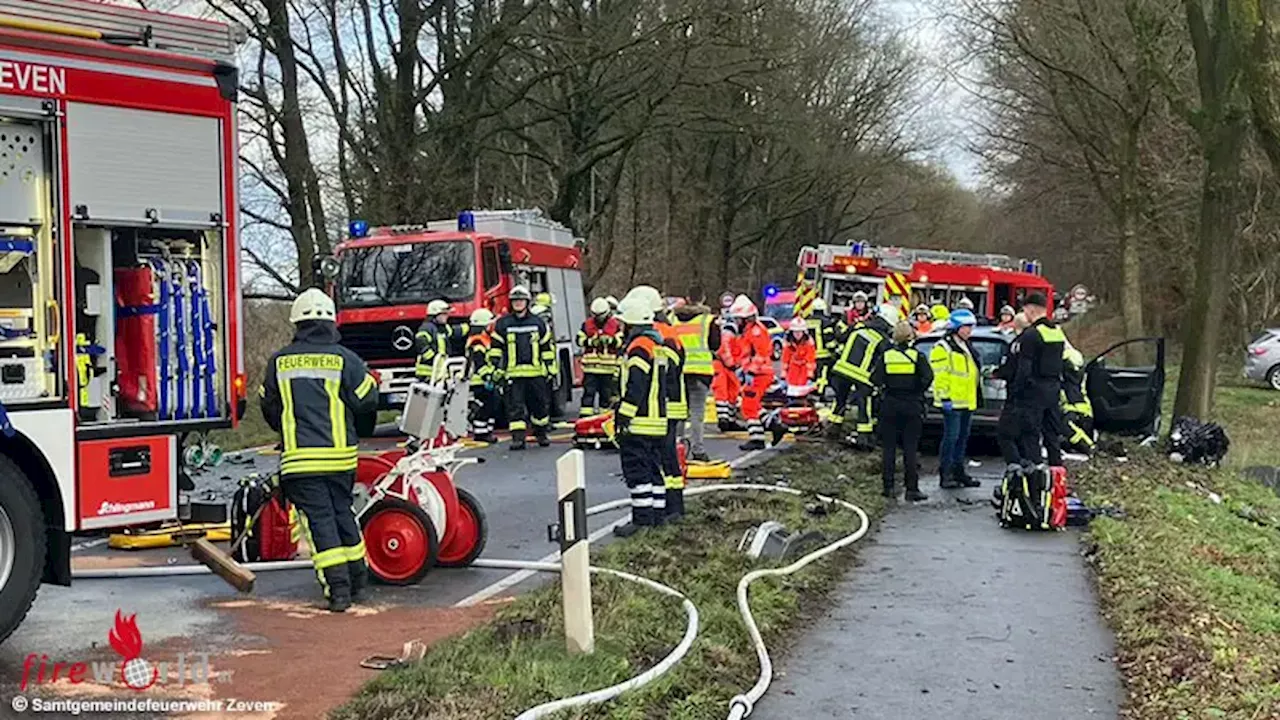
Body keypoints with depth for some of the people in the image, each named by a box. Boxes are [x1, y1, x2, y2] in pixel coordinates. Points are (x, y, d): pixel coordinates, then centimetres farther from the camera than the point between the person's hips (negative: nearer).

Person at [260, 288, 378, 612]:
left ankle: (338, 588, -6)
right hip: (340, 454, 1)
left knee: (318, 518, 1)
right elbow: (367, 401, 1)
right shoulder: (344, 359, -3)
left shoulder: (279, 361, 2)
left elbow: (269, 410, 12)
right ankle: (357, 580, 25)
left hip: (299, 457, -1)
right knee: (343, 513, 17)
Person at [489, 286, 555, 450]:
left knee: (539, 404, 8)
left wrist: (550, 367, 10)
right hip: (513, 373, -1)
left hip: (536, 372, 1)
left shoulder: (538, 323, 10)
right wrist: (497, 368, 0)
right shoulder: (503, 324, 6)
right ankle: (518, 438, -8)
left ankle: (541, 433, 25)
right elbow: (496, 347, 7)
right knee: (515, 406, -7)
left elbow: (547, 346, 14)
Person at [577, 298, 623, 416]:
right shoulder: (587, 325, 5)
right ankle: (585, 415, -4)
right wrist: (590, 341, -14)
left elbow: (620, 342, 1)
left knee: (606, 392, 9)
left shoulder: (615, 325, 3)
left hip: (608, 367, 0)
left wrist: (610, 340, -17)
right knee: (588, 392, -3)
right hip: (590, 366, 0)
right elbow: (579, 340, 3)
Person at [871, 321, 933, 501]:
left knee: (889, 448, 9)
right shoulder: (918, 356, -4)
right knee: (911, 449, 2)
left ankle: (888, 487, 10)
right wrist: (918, 392, 1)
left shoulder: (884, 356, -1)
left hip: (889, 405, 1)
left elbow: (875, 378, -11)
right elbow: (928, 377, -15)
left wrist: (883, 390, 6)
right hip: (912, 406, -1)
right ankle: (912, 489, 0)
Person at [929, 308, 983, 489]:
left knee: (963, 437, 13)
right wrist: (944, 397, -20)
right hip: (953, 402, -9)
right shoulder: (943, 347, -10)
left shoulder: (967, 347, 19)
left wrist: (977, 398, 25)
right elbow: (940, 375, -16)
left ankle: (958, 471, 21)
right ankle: (945, 474, -3)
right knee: (951, 437, -8)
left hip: (967, 401, 9)